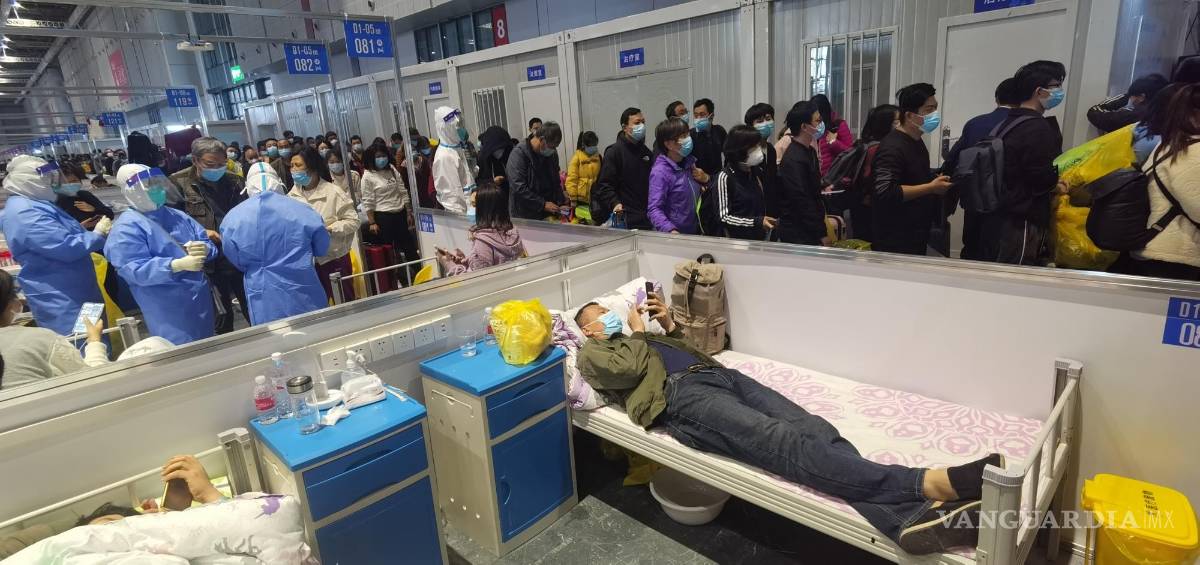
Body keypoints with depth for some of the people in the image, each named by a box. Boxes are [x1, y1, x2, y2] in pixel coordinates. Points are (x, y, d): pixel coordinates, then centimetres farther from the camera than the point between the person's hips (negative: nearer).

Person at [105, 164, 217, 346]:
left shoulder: (178, 216, 12)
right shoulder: (126, 227, -10)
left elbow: (206, 241, 9)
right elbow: (135, 270, -19)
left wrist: (204, 249, -18)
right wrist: (178, 264, -31)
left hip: (200, 297, 7)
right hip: (168, 309, -6)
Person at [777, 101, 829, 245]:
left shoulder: (810, 151, 10)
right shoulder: (793, 160, -19)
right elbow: (801, 201, -21)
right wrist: (821, 234, -17)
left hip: (810, 231, 9)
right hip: (797, 234, -9)